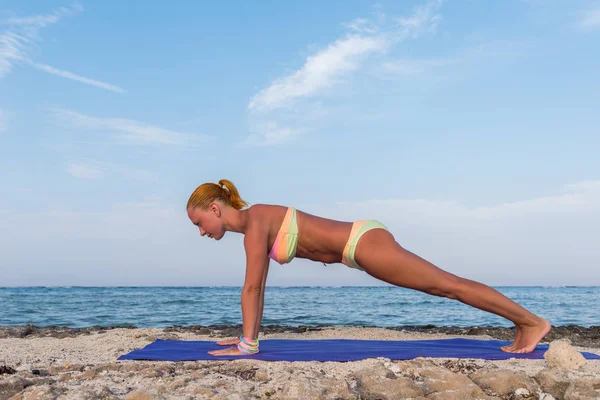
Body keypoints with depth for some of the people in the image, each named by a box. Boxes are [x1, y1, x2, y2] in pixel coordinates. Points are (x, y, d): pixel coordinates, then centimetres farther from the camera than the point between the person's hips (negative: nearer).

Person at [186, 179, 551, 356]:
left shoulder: (255, 219, -15)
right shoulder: (254, 227, 13)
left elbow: (252, 287, -16)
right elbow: (258, 288, 18)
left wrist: (247, 344, -11)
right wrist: (250, 336, 19)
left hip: (363, 242, -9)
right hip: (361, 242, 9)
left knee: (449, 285, -2)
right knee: (443, 288, 13)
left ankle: (533, 322, 8)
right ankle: (523, 324, 23)